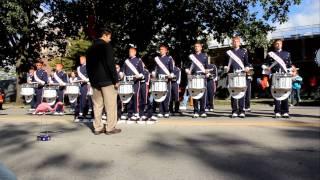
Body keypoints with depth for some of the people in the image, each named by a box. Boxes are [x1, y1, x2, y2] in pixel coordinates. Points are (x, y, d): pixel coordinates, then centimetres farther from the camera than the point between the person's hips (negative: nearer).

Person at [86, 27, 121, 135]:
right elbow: (111, 64, -15)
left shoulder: (91, 48, 14)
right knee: (110, 105, 0)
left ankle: (97, 128, 14)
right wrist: (116, 80, -12)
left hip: (95, 81, 7)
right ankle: (110, 128, 3)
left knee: (97, 105, 10)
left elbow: (88, 66, 17)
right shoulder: (106, 46, -8)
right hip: (107, 80, -7)